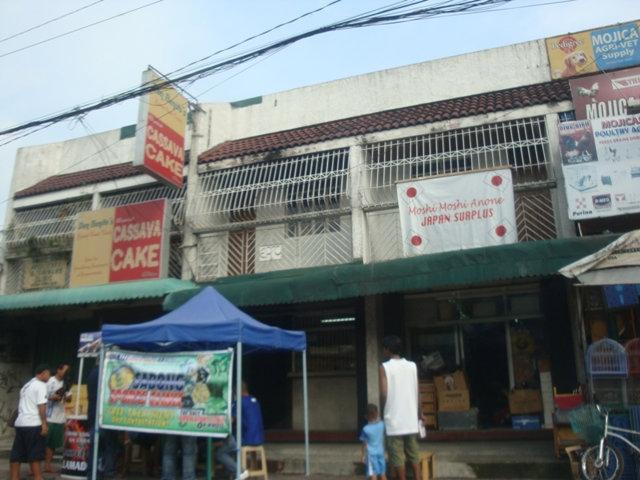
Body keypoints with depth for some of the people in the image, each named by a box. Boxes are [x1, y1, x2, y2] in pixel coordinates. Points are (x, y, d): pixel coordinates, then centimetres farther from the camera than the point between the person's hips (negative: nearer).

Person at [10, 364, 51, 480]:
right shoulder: (41, 385, -8)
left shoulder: (26, 385, 19)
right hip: (33, 424, -8)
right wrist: (44, 424, -16)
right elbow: (41, 406, -16)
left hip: (20, 423, 8)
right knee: (34, 455, -2)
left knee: (16, 454, 10)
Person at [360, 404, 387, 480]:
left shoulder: (365, 429, -15)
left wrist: (363, 456, 3)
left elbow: (364, 444, -8)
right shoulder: (382, 425, -6)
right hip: (381, 452, 4)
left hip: (371, 454, -4)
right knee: (383, 473, 14)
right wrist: (378, 419, 20)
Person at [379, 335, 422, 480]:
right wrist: (419, 414, 17)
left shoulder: (385, 367, -8)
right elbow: (417, 393, 6)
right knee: (414, 454, 13)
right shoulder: (412, 366, 4)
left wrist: (383, 410, 5)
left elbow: (384, 394, -13)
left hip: (394, 419, -4)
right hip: (411, 418, 4)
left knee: (397, 456, 4)